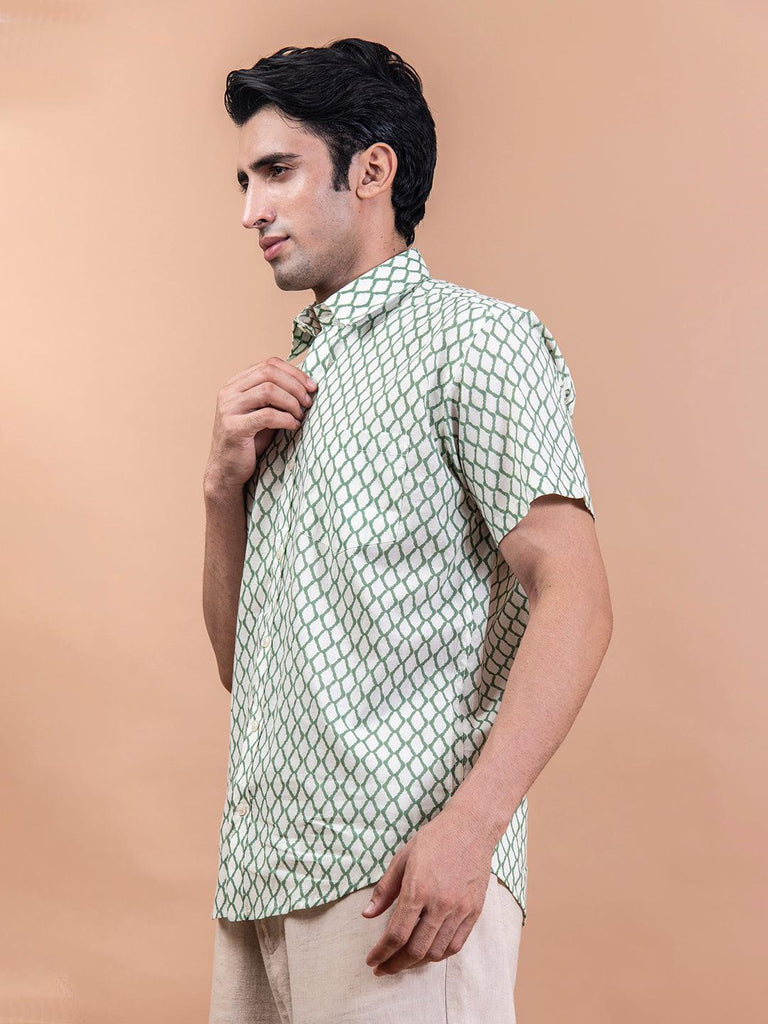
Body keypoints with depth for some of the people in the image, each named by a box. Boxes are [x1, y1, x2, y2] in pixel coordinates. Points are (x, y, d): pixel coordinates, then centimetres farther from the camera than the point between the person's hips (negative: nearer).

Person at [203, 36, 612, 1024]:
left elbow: (575, 600, -13)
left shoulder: (474, 336, -2)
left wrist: (470, 827, -24)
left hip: (400, 868, -7)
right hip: (262, 871, 7)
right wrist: (225, 485, 2)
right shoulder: (287, 385, 20)